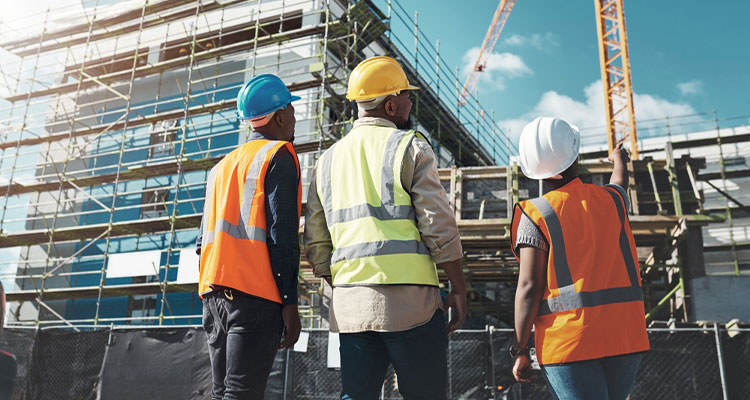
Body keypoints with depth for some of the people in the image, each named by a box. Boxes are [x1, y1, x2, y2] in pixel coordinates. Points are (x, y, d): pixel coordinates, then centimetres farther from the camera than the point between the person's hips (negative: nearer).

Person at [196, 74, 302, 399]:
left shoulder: (222, 165, 22)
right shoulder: (279, 156, -1)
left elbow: (205, 237, 19)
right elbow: (281, 233, -11)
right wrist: (289, 302, -10)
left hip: (214, 291, 8)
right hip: (255, 293, -7)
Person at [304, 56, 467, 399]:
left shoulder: (327, 161, 14)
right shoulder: (410, 146, -2)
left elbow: (316, 245, 13)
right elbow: (439, 228, -7)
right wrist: (458, 289, 1)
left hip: (349, 306, 5)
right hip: (408, 300, -5)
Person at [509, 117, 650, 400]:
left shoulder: (537, 215, -7)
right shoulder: (612, 199, 8)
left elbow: (529, 287, -11)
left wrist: (519, 351, -5)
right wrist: (619, 159, 57)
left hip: (568, 342, -5)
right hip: (626, 336, 5)